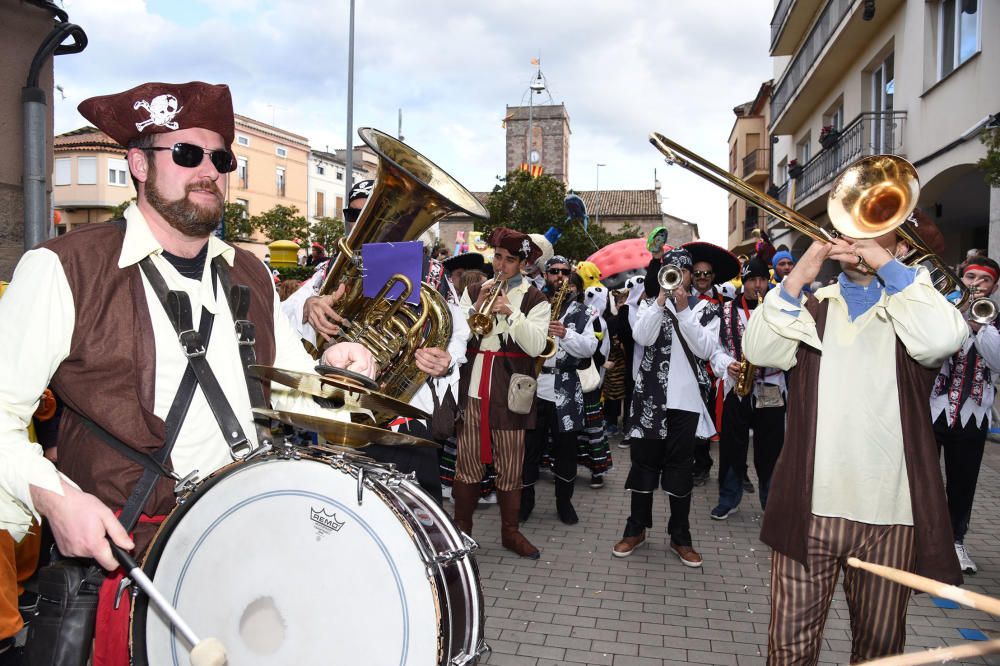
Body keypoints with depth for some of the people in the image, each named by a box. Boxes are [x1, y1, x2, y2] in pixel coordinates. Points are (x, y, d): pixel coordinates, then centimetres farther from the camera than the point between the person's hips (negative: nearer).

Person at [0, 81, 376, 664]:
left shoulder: (250, 275, 11)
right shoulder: (64, 269, -7)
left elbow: (291, 387, 17)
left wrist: (330, 372, -4)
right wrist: (52, 496, -21)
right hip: (128, 554, -4)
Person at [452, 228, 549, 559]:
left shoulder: (534, 299, 3)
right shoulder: (474, 291, 11)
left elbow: (535, 346, -10)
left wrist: (511, 311, -18)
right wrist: (477, 305, -10)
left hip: (508, 389, -2)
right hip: (472, 385, 2)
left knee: (510, 465, 6)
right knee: (467, 461, 8)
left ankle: (510, 532, 21)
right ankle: (461, 528, 22)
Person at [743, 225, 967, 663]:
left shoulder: (911, 305, 8)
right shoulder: (811, 307, 10)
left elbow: (942, 339, -16)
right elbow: (759, 351, -7)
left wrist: (887, 264, -12)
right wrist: (798, 278, -14)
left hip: (890, 513, 0)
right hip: (809, 509, 0)